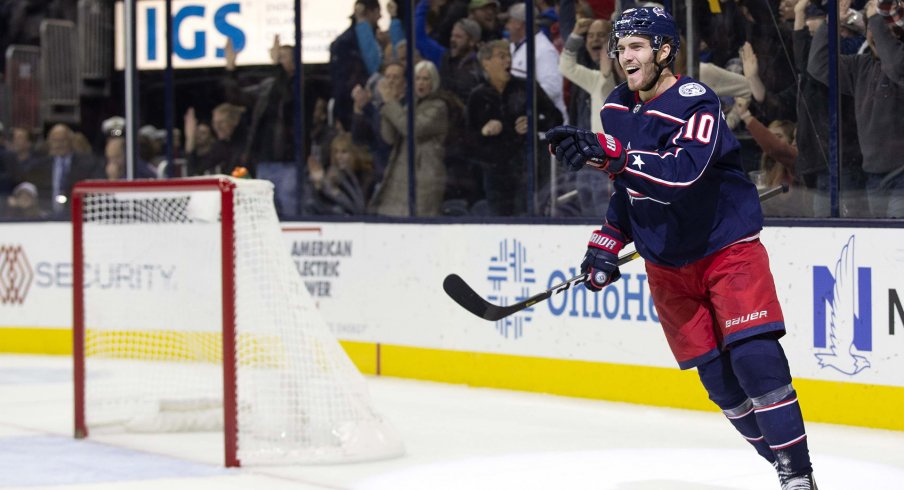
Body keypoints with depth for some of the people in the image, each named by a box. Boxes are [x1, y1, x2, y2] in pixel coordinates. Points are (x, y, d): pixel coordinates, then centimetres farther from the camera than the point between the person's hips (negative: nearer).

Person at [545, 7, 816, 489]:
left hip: (727, 247, -6)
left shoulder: (696, 103, -19)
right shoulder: (616, 109, 4)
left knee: (755, 358, -18)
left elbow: (683, 173, -37)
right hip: (666, 264, 6)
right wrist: (607, 243, 13)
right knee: (717, 377, 3)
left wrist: (608, 153, -42)